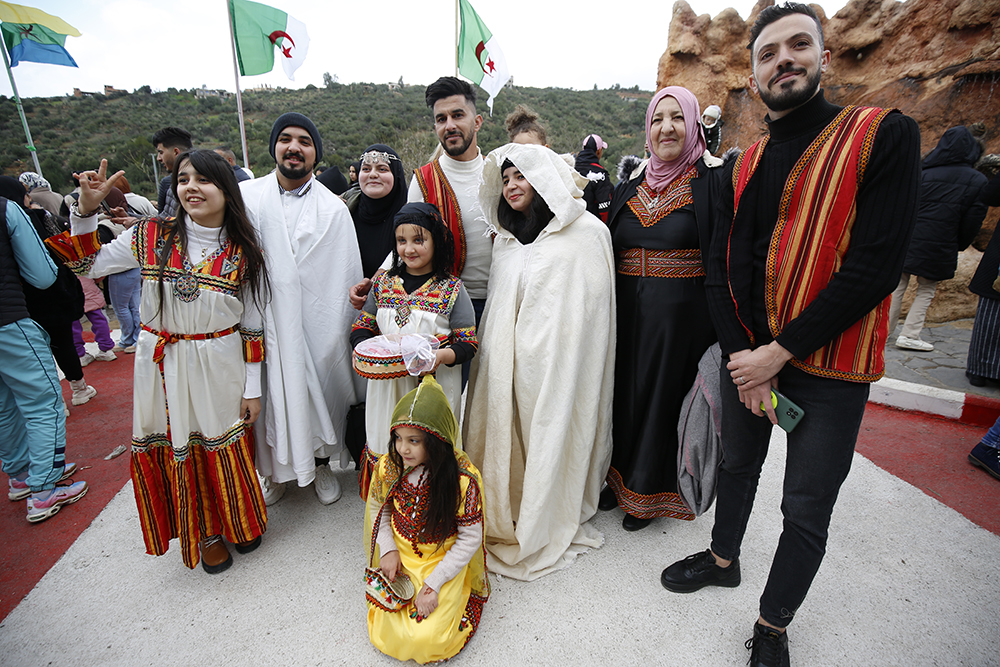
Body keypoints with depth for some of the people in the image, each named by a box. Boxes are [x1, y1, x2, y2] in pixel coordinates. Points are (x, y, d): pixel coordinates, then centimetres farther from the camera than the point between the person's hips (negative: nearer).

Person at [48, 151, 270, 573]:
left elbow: (252, 325, -2)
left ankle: (239, 521, 39)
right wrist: (86, 208, -10)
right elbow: (87, 264, 5)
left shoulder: (244, 253, -5)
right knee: (179, 451, 12)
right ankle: (206, 533, 36)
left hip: (220, 367, -1)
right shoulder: (152, 237, -3)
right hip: (163, 368, 2)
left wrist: (253, 388, -2)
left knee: (230, 450, 11)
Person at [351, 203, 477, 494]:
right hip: (386, 387, 4)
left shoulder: (452, 289, -5)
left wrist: (442, 355, -24)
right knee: (385, 448, 14)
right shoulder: (383, 282, 6)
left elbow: (468, 343, -5)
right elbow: (362, 327, 12)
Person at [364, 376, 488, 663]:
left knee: (425, 638, -14)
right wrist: (387, 549, -8)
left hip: (444, 561, -3)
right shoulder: (389, 466, -15)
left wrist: (434, 583, -18)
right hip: (399, 556, 3)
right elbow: (377, 507, 5)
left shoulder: (463, 480, -26)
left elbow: (470, 539, -15)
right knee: (384, 635, -6)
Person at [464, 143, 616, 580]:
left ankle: (548, 526, 28)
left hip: (557, 357, -5)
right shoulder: (506, 237, 14)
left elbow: (591, 308, -7)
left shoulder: (586, 232, -6)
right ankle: (506, 515, 33)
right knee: (506, 426, 11)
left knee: (551, 432, 5)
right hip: (507, 355, 6)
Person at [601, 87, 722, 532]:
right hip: (629, 312, 5)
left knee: (665, 395, 7)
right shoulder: (630, 187, 10)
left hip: (682, 315, -5)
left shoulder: (712, 181, -5)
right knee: (627, 390, 14)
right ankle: (622, 477, 35)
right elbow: (610, 248, 15)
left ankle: (651, 493, 28)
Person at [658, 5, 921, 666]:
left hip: (829, 367, -4)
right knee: (738, 462, 21)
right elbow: (720, 269, 2)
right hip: (748, 353, 5)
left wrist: (778, 353, -17)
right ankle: (723, 558, 45)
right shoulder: (746, 166, 7)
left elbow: (875, 266, -16)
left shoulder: (885, 135, -7)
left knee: (806, 511, 7)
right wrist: (743, 357, -9)